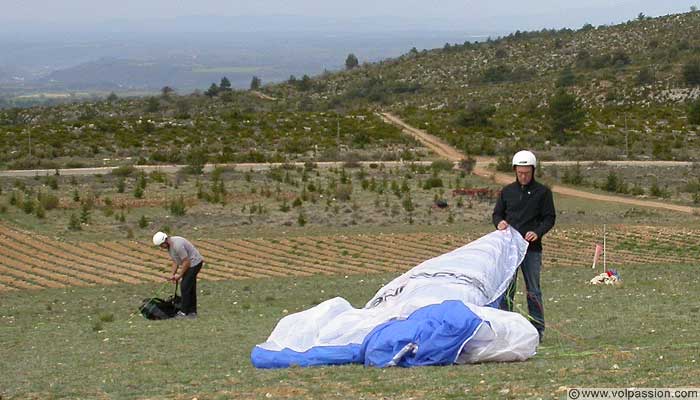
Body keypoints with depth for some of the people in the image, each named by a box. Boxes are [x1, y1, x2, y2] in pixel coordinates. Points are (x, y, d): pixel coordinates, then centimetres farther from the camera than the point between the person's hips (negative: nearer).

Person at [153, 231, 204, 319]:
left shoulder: (177, 245, -29)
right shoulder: (169, 246, 4)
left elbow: (186, 262, -25)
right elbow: (175, 261, 13)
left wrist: (180, 275, -15)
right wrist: (173, 274, 2)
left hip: (194, 263, -10)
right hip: (190, 264, 10)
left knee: (185, 287, -9)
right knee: (190, 288, 12)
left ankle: (184, 312, -4)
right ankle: (192, 312, 17)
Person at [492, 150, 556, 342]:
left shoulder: (543, 192, 2)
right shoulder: (507, 191, 11)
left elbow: (549, 218, 1)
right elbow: (497, 213, 15)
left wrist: (538, 232, -17)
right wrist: (499, 222, -9)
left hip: (532, 249, -3)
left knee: (533, 290, 1)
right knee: (506, 289, 4)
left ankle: (538, 328, 8)